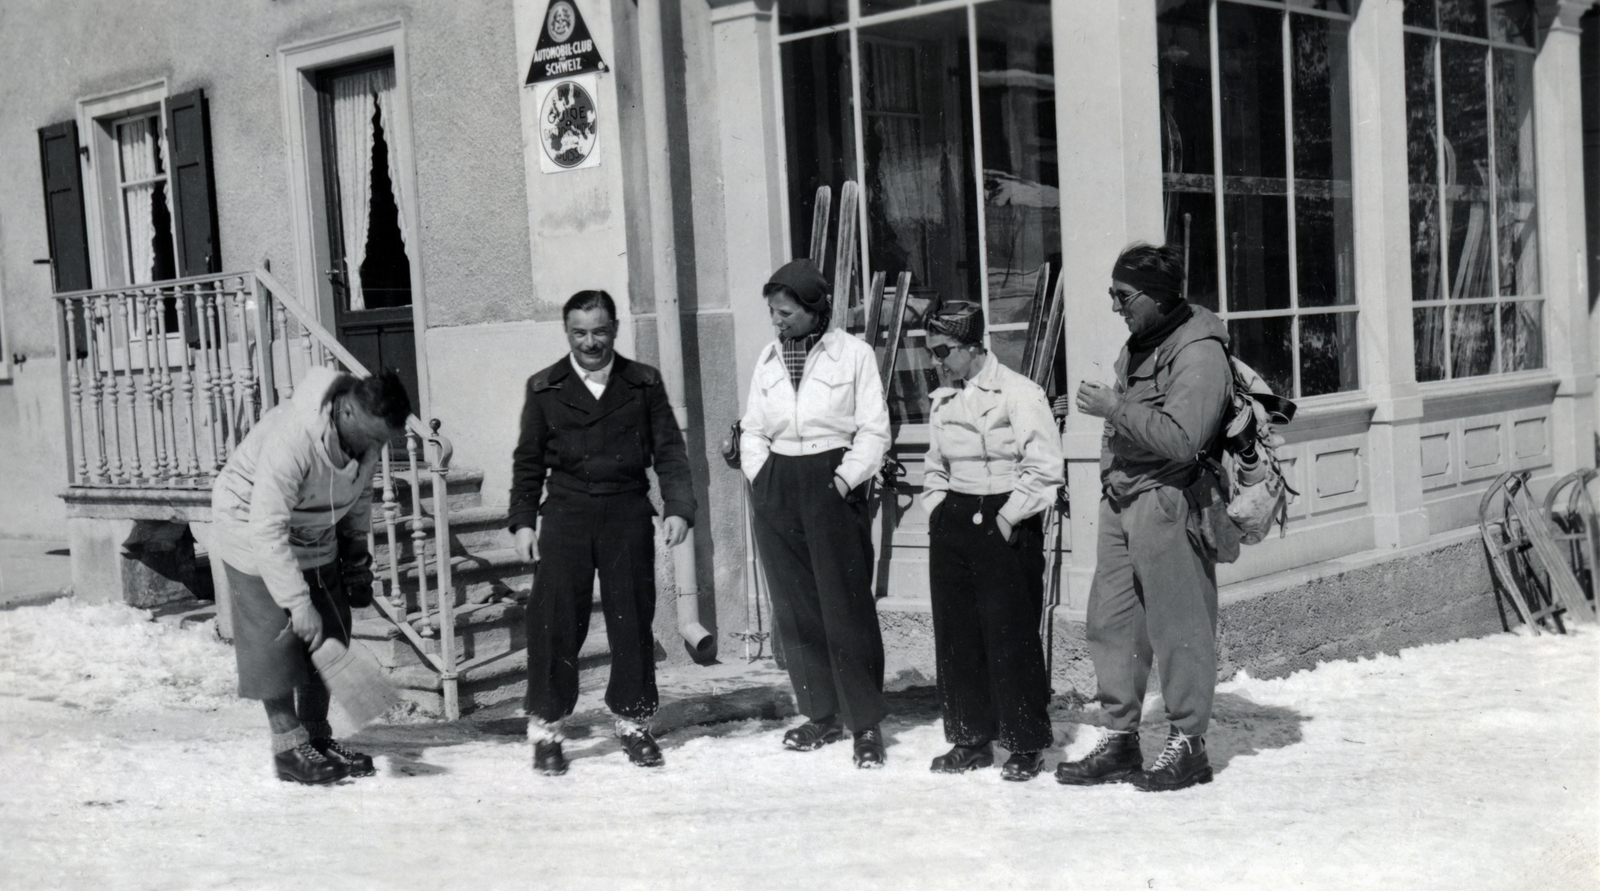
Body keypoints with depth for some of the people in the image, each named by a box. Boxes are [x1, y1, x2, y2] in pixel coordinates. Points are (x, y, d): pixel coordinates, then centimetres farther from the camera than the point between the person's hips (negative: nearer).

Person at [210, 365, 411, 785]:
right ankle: (289, 746, -4)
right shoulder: (291, 439, -37)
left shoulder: (367, 436, -14)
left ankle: (317, 737, 13)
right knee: (276, 637, -11)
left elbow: (358, 498, 7)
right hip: (252, 532, -7)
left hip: (315, 538, 7)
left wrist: (357, 562, 5)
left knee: (329, 637, 4)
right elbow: (268, 531, -37)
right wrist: (299, 603, -37)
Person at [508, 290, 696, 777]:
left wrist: (678, 507, -2)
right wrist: (523, 520, 5)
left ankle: (634, 722, 19)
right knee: (555, 621, -3)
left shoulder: (644, 384, 7)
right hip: (566, 512, 0)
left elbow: (669, 449, 8)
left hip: (628, 512, 1)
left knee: (633, 617, 5)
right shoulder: (545, 389, 7)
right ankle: (545, 728, 7)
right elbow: (528, 460, 11)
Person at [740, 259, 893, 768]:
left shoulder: (853, 354, -1)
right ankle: (821, 714, 18)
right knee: (794, 607, 7)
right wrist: (760, 476, 3)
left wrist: (845, 479, -11)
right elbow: (753, 429, 18)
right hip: (777, 487, 5)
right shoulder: (769, 360, 13)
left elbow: (874, 430, -2)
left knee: (846, 606, -6)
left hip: (833, 482, -5)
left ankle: (866, 723, 2)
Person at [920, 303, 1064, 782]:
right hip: (953, 522, 7)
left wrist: (1007, 517, -14)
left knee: (1011, 636, -5)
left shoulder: (1019, 393, -8)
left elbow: (1044, 470, -12)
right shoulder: (943, 401, 14)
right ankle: (970, 738, 19)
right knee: (955, 635, 8)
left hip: (1005, 524, -7)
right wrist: (937, 510, 11)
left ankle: (1026, 744, 6)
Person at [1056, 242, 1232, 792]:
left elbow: (1180, 439, -22)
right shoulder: (1140, 344, 16)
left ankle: (1188, 743, 10)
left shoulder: (1199, 353, -13)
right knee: (1109, 621, 9)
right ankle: (1120, 738, 19)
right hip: (1122, 499, 9)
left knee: (1178, 626, -1)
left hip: (1168, 502, -9)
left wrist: (1115, 408, -18)